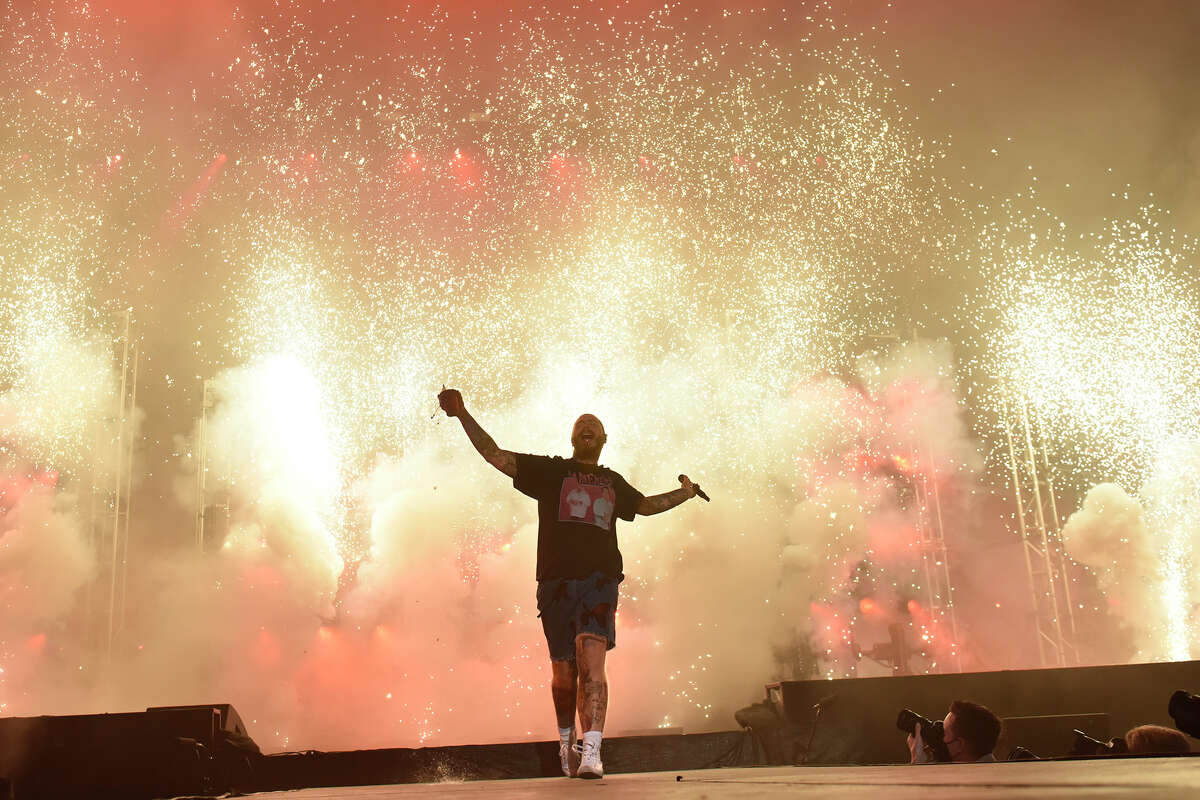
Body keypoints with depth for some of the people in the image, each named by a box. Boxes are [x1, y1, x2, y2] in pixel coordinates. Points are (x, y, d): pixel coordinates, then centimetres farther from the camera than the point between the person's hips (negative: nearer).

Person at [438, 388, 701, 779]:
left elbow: (646, 505, 44)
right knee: (564, 672, 5)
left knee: (592, 663, -18)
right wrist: (463, 414, 1)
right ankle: (566, 744, 29)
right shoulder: (550, 470, 14)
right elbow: (494, 455, 8)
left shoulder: (613, 482, 24)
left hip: (600, 579, 1)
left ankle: (591, 753, -24)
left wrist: (684, 493, 38)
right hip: (557, 581, -1)